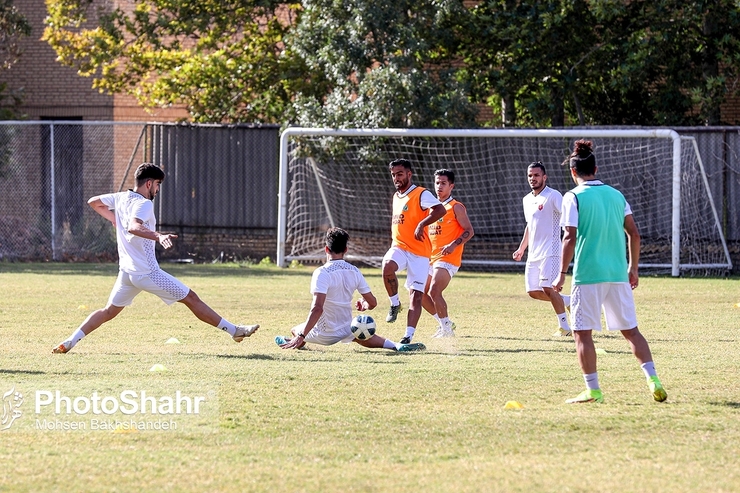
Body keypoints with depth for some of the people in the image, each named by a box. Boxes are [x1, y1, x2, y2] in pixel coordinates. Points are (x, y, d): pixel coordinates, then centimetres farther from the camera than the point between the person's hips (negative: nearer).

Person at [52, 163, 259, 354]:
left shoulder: (121, 198, 9)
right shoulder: (143, 204, -15)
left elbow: (93, 202, 25)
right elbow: (133, 227, -36)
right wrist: (158, 236, -50)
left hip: (126, 272, 8)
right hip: (147, 272, -8)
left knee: (109, 311, 17)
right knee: (191, 298, -2)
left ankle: (69, 342, 5)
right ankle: (234, 331, 2)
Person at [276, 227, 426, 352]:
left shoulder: (322, 273, -21)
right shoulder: (354, 272, -3)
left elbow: (317, 308, -31)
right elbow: (372, 303, 4)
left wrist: (300, 336, -31)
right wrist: (364, 306, 28)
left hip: (323, 334, -4)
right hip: (346, 331, 4)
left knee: (295, 330, 27)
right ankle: (396, 346, 13)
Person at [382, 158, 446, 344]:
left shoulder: (421, 194, -7)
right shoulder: (396, 196, 17)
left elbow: (440, 210, -22)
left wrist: (421, 224, -29)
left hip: (419, 253, -5)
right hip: (399, 247, 5)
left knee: (416, 296, -7)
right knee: (387, 266, -30)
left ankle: (409, 336, -6)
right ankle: (395, 304, -10)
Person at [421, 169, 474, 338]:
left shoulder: (456, 207, -5)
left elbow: (469, 231, -11)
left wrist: (454, 245, -24)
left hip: (447, 259, -8)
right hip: (431, 258, 8)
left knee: (434, 292, -21)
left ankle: (447, 329, -10)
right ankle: (445, 323, 19)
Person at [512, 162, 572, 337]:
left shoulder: (553, 196, -8)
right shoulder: (527, 200, 16)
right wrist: (521, 248, 29)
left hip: (550, 251, -8)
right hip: (533, 253, 8)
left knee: (547, 288, -16)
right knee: (533, 292, 4)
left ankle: (564, 326, -4)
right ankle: (568, 301, 22)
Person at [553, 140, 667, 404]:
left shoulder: (573, 197, -5)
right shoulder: (616, 195, 11)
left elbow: (570, 238, -12)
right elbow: (634, 234, 11)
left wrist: (562, 273, -8)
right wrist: (633, 269, 20)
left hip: (587, 275, -5)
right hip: (618, 274, 5)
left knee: (582, 332, 3)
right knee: (631, 330, 12)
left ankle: (592, 390, 0)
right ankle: (653, 379, 1)